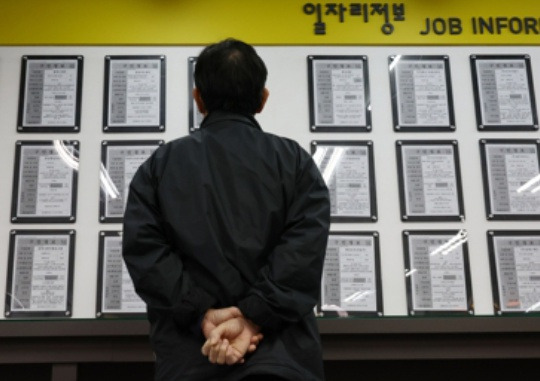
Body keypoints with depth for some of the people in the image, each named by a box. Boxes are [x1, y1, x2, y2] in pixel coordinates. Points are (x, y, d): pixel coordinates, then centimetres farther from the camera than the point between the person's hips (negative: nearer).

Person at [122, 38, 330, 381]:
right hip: (279, 353, -1)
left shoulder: (162, 163, 9)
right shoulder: (293, 159, 5)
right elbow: (306, 244, -10)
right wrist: (253, 316, -14)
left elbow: (143, 246, -5)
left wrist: (202, 314, -10)